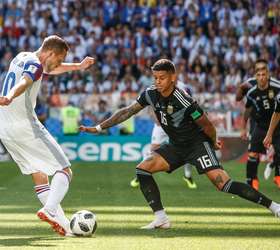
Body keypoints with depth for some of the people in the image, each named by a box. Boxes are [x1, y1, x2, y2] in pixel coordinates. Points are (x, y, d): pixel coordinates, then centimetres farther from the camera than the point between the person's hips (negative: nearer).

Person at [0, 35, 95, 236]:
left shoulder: (21, 57, 19)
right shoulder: (34, 64, -11)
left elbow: (50, 69, 38)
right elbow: (24, 82, -34)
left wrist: (78, 67, 44)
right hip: (25, 126, -9)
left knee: (39, 177, 11)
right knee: (64, 171, -4)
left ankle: (64, 225, 6)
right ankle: (49, 210, -26)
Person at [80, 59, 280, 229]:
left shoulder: (184, 101, -27)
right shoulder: (151, 94, -8)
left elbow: (207, 126, -16)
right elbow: (127, 112, 1)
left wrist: (214, 143, 1)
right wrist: (98, 128, -1)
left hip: (198, 144, -7)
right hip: (176, 146, 7)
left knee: (223, 184, -21)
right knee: (142, 169, -7)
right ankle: (161, 219, -5)